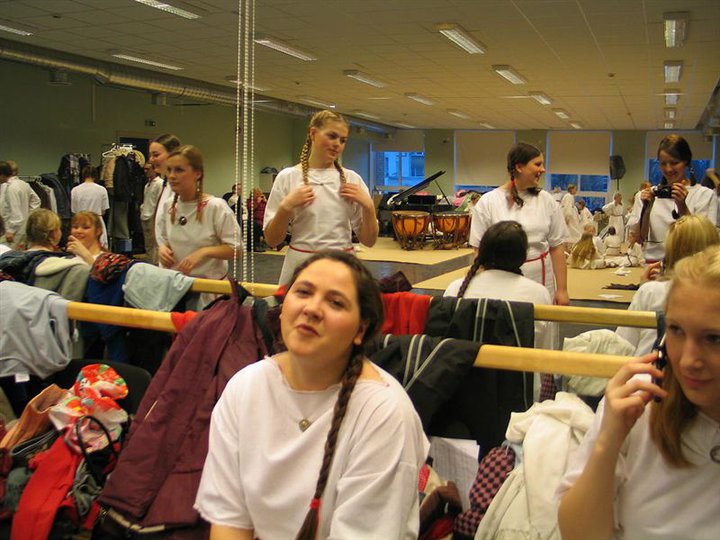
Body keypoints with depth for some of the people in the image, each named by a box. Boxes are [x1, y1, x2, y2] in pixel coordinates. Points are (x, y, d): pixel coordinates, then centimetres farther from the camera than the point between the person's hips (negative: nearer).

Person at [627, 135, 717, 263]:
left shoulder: (705, 195, 4)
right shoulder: (647, 195, 11)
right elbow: (638, 240, 6)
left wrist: (682, 206, -13)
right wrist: (646, 210, -8)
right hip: (653, 265, 1)